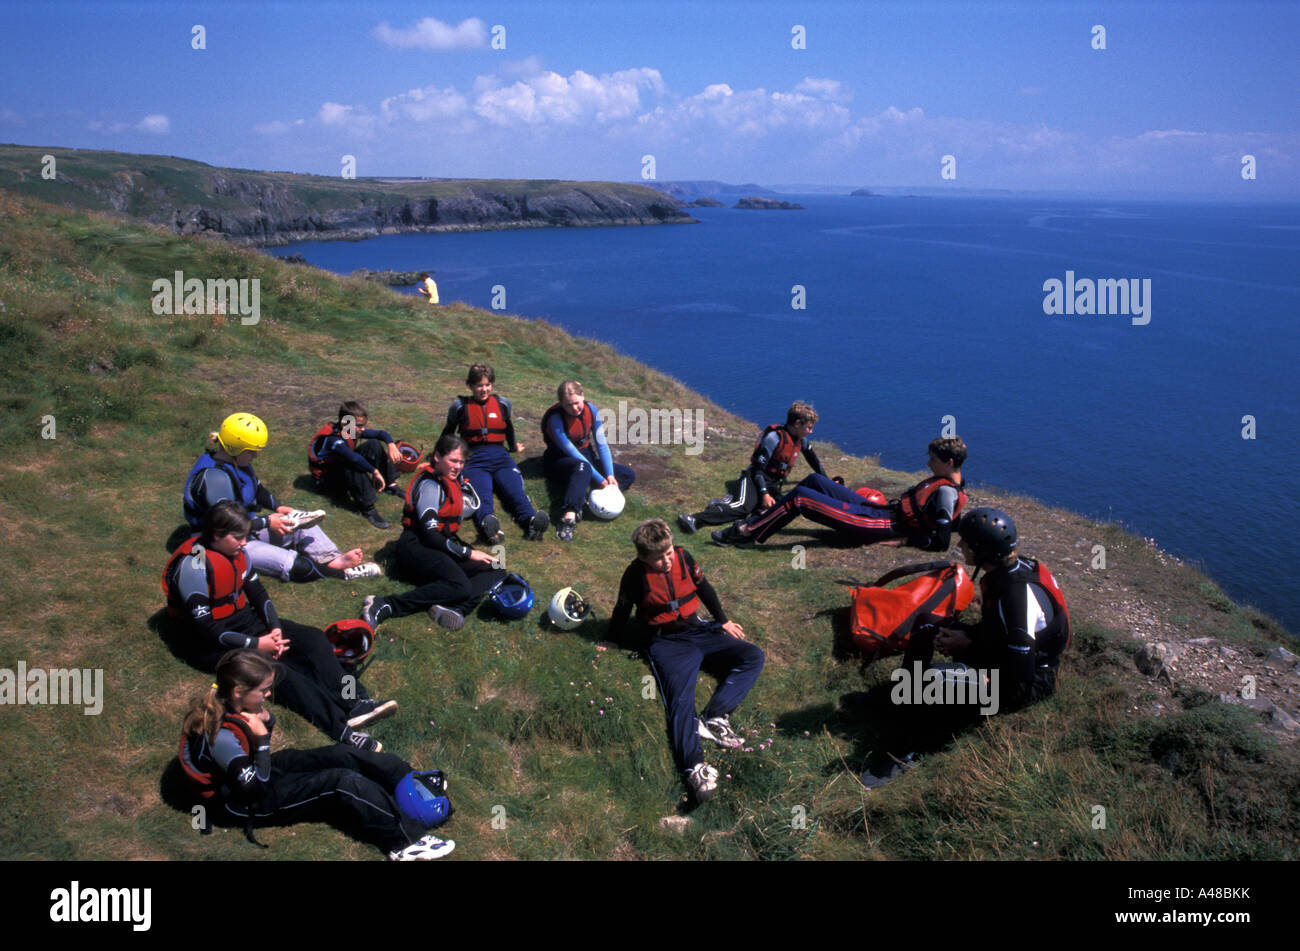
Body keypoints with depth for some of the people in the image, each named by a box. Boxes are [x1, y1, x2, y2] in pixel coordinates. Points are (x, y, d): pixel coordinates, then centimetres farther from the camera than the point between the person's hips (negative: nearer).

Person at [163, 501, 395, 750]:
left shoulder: (237, 552, 2)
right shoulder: (194, 564, -22)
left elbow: (257, 593, 9)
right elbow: (204, 627, -23)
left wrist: (275, 628, -8)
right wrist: (256, 644, -22)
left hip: (242, 618, 8)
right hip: (210, 644, -8)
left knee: (313, 637, -11)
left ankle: (355, 703, -27)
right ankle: (341, 728, -41)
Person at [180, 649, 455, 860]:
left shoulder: (222, 702, -8)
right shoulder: (222, 734, -34)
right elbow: (255, 788, -27)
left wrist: (265, 719, -13)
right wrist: (261, 740, -29)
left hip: (261, 770, 9)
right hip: (256, 804, -9)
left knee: (344, 755, -1)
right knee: (345, 782, -19)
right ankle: (406, 841, -18)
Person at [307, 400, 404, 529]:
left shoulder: (355, 431, -11)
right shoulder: (333, 439, -34)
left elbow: (381, 433, -4)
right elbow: (354, 458, -48)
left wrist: (391, 446, -22)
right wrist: (375, 472, -46)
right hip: (326, 478, -8)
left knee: (374, 444, -7)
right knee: (354, 466, -40)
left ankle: (390, 485, -6)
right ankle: (367, 508, -39)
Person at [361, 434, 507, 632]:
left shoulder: (450, 480, 17)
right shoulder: (431, 484, -10)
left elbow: (473, 506, 23)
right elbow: (429, 534, -17)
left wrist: (462, 482, 9)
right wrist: (467, 553, -13)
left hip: (443, 545, 9)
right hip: (418, 547, -9)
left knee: (496, 570, -8)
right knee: (460, 587, -35)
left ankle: (453, 607, -34)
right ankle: (386, 606, -38)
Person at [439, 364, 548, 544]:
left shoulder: (502, 403, 16)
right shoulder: (460, 406, 10)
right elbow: (448, 433, 25)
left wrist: (513, 446, 44)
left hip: (499, 456, 3)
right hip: (474, 459, -2)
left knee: (515, 490, -29)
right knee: (481, 495, -35)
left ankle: (531, 522, -56)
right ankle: (488, 525, -65)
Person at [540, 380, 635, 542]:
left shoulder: (591, 409, -8)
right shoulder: (555, 419, -23)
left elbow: (602, 444, -8)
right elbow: (572, 453, -26)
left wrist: (610, 475, -20)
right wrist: (600, 479, -28)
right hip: (560, 461, -7)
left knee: (628, 475, -9)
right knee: (583, 467, -42)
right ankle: (569, 516, -63)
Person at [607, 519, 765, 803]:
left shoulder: (683, 557, 4)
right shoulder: (636, 575, -5)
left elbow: (704, 588, 21)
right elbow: (618, 629, 3)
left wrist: (723, 621, 20)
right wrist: (651, 645, -1)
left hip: (699, 631, 5)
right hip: (668, 644, -5)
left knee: (753, 656, -13)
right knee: (681, 699, -28)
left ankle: (714, 716, -29)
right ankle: (695, 766, -50)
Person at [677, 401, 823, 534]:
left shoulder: (801, 440, 10)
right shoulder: (775, 437, -14)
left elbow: (813, 460, 30)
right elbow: (759, 467, -17)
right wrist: (764, 494, -25)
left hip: (772, 483, 8)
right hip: (756, 478, -8)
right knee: (743, 506, -36)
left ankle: (728, 501, -14)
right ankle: (694, 519, -48)